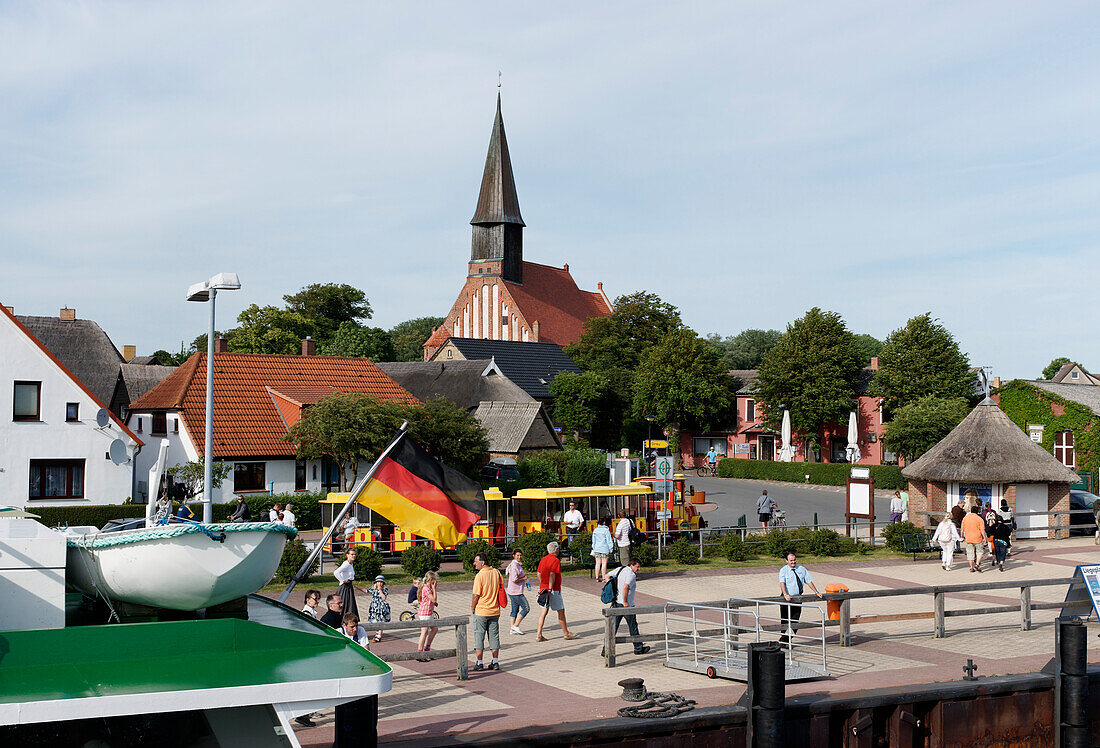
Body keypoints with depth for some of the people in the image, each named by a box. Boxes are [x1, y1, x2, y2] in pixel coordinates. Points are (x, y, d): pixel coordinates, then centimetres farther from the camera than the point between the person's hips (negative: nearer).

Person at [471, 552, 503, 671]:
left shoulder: (480, 576, -16)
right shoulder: (496, 573, 1)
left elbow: (476, 595, -16)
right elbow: (501, 588, 10)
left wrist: (472, 608, 0)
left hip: (481, 611, -5)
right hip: (495, 611, 5)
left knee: (479, 636, 5)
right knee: (494, 636, 11)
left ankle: (479, 663, 7)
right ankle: (495, 662, 13)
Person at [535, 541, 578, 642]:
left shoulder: (543, 559, 11)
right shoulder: (556, 560, -12)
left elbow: (539, 574, 13)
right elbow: (552, 575, -20)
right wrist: (550, 589, -22)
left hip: (543, 588, 7)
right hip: (554, 590, -7)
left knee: (544, 610, 7)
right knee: (561, 610, 6)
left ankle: (538, 635, 1)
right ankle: (566, 633, 15)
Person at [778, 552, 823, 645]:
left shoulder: (802, 569, 9)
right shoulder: (784, 570, -5)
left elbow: (809, 581, 14)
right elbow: (782, 583, -18)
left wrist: (816, 592, 7)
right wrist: (785, 594, -34)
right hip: (787, 599, -4)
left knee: (794, 622, 2)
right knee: (786, 622, -3)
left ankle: (786, 641, 11)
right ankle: (783, 639, 9)